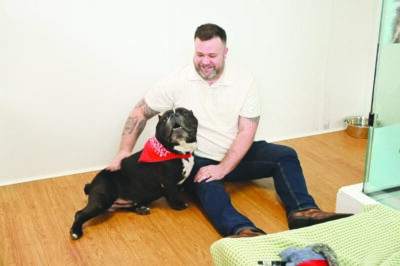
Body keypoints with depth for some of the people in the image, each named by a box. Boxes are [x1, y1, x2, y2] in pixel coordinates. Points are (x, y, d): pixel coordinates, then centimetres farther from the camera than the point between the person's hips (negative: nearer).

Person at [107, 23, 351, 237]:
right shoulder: (178, 81, -8)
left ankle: (302, 212, -31)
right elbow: (140, 113, 0)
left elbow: (247, 132, -10)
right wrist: (125, 150, -10)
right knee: (208, 185, -36)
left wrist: (223, 168, -22)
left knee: (284, 155, -15)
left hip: (235, 156, 3)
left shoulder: (244, 81, -7)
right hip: (196, 160, -3)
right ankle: (243, 231, -59)